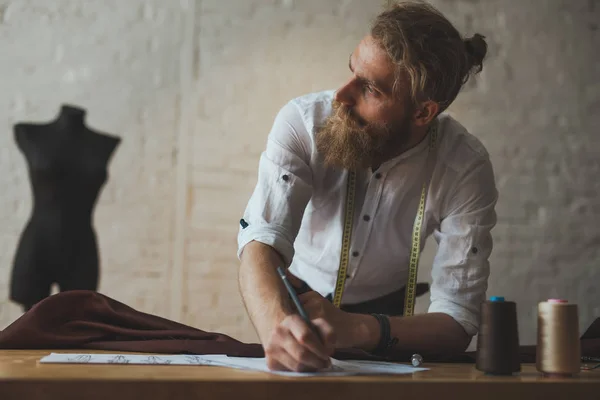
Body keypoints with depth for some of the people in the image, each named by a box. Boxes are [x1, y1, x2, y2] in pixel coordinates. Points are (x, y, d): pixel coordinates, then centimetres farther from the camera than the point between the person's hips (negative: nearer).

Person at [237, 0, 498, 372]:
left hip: (381, 314, 0)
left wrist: (354, 329, -42)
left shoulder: (466, 170, -23)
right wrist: (277, 326, -52)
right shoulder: (302, 121, -24)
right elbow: (261, 241, -31)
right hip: (293, 299, 1)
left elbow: (457, 321, -24)